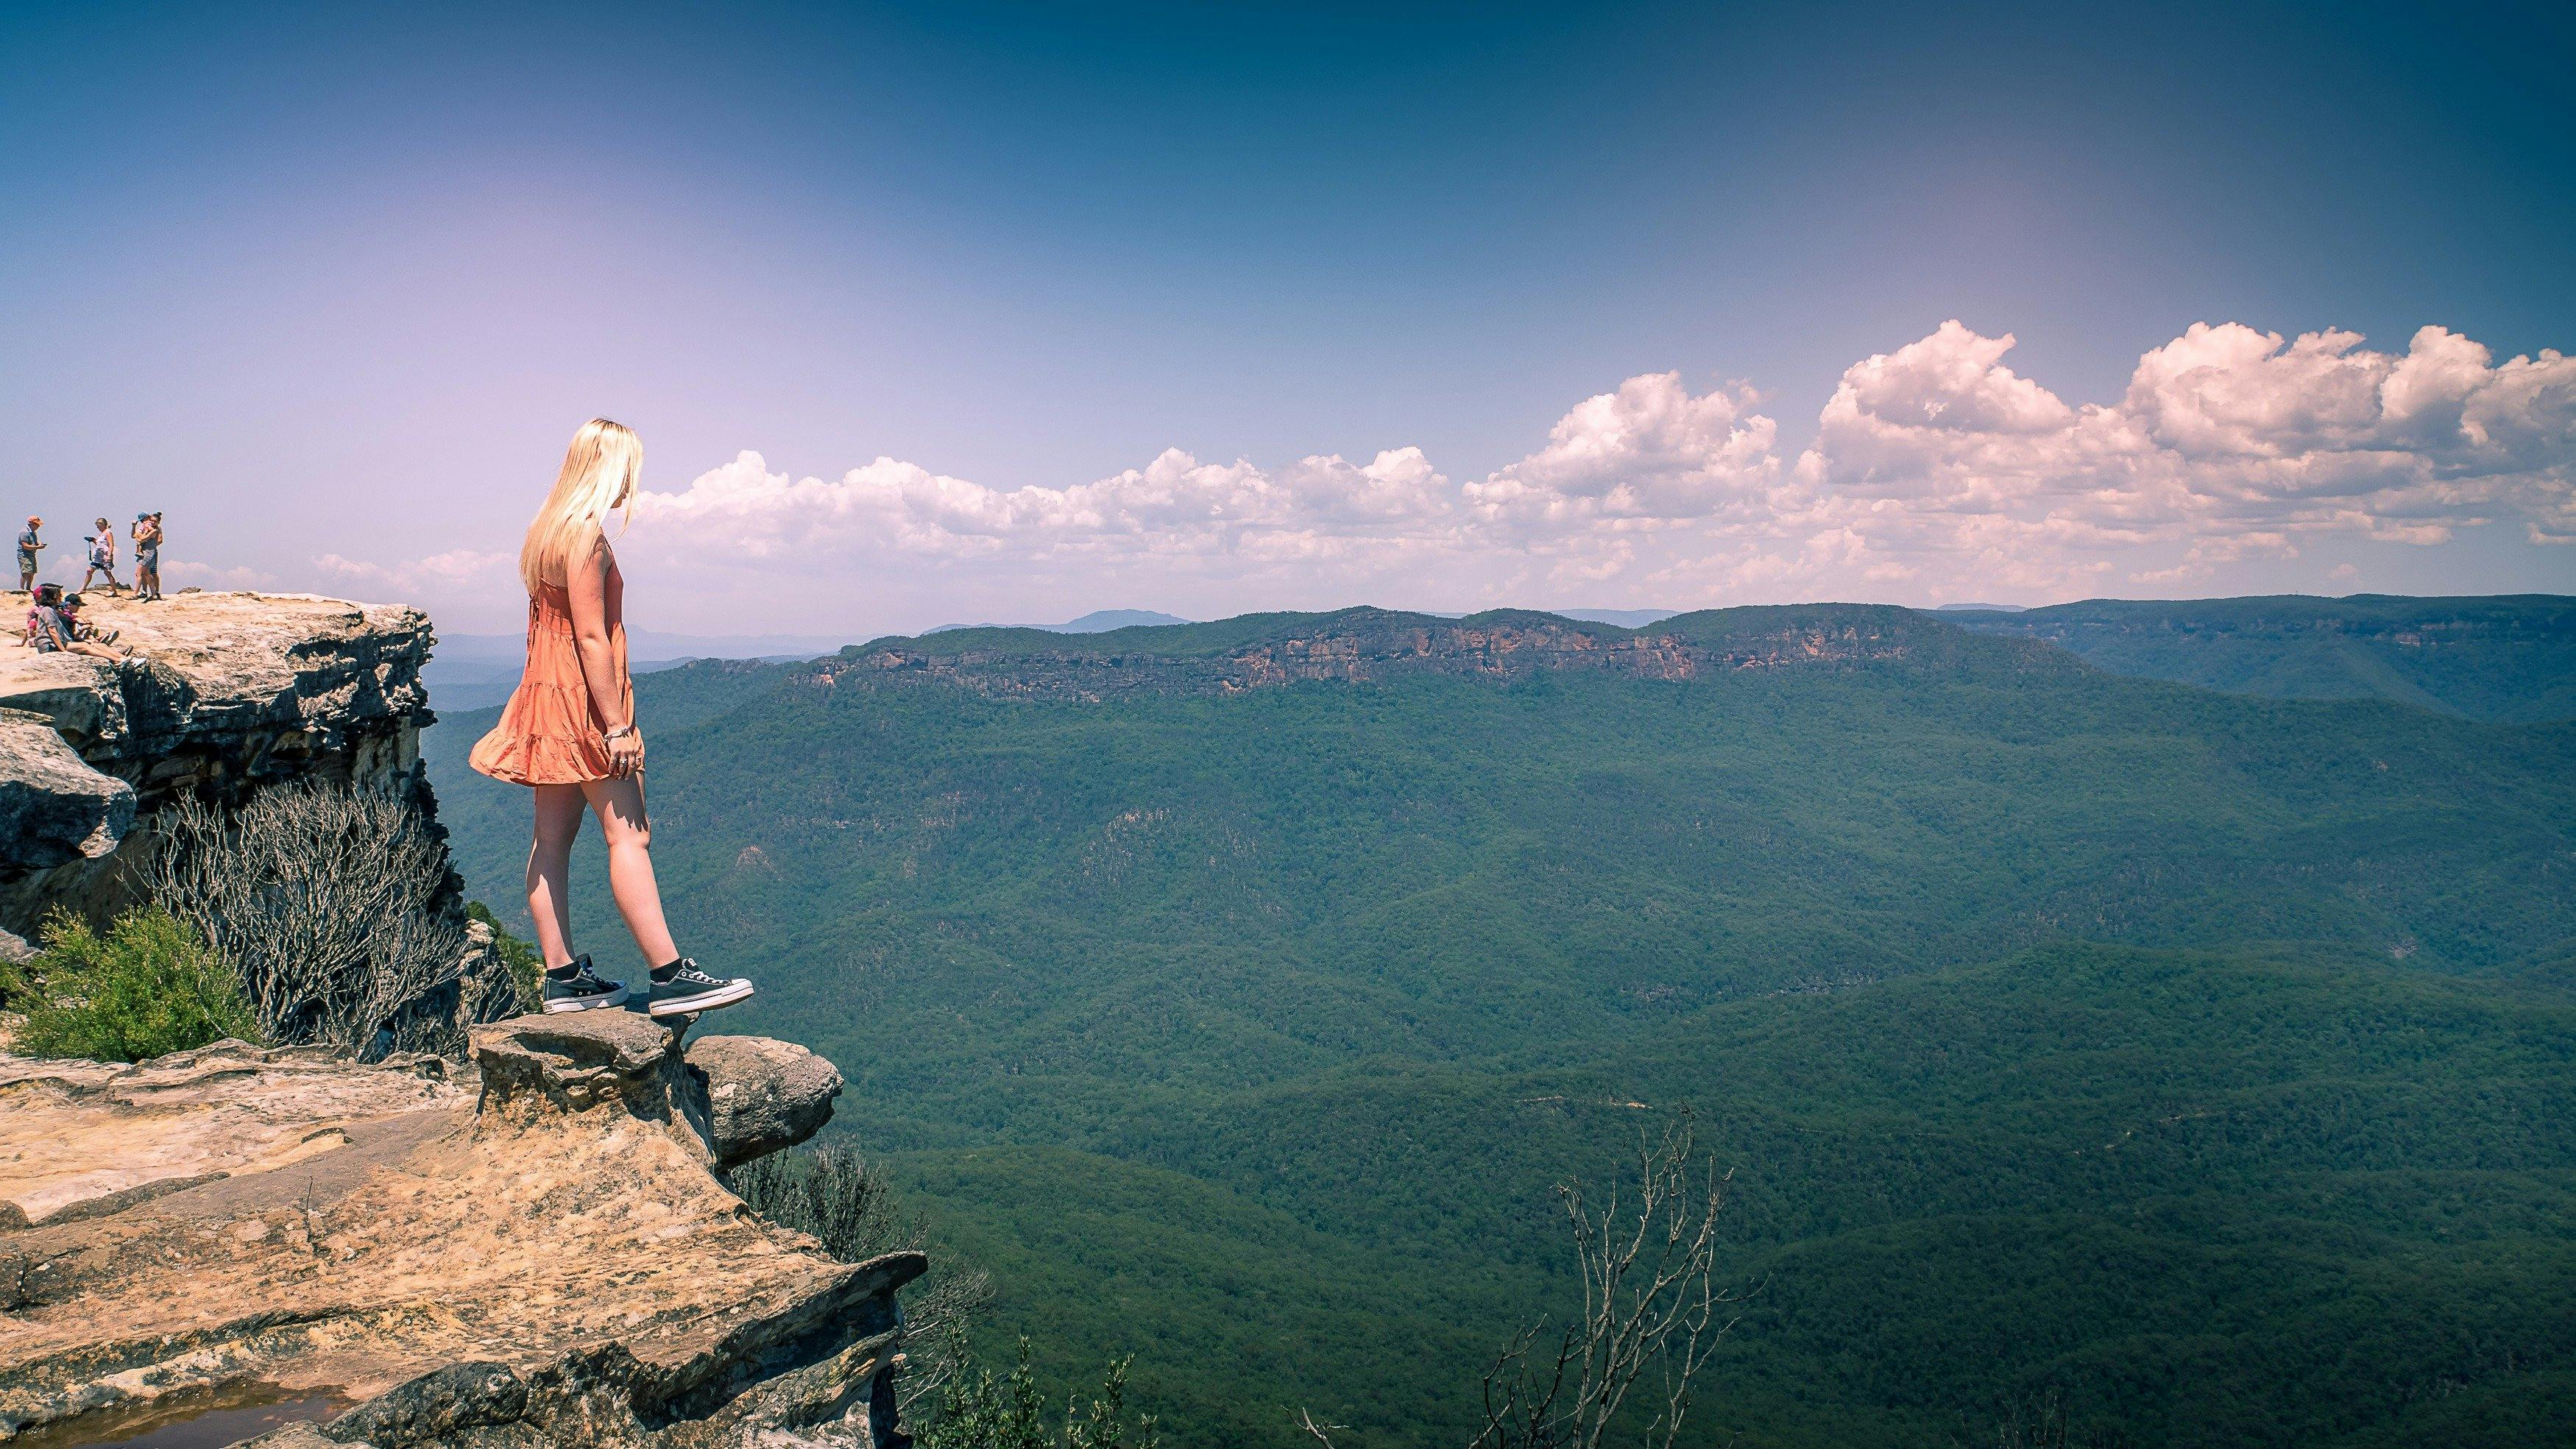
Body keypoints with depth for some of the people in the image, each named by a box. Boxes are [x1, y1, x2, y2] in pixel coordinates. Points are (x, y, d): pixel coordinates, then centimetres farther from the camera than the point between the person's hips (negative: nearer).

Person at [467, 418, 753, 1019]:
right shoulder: (587, 533, -14)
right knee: (629, 834, -11)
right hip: (583, 699, -10)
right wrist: (616, 725, -19)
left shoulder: (549, 529, 15)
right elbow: (591, 636, -19)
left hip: (549, 699, 10)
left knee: (553, 836, 8)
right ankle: (669, 975, -12)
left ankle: (563, 976, 12)